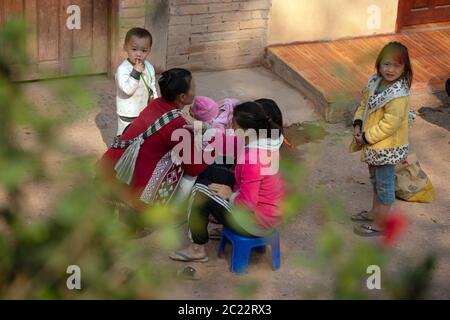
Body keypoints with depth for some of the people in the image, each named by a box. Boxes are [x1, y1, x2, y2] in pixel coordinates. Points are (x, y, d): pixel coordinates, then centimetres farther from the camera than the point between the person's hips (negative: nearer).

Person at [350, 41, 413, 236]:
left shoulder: (398, 95, -28)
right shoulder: (375, 82, -2)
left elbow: (389, 124, -28)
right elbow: (364, 105, 10)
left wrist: (366, 137, -20)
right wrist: (357, 124, -6)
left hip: (387, 148, -9)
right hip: (372, 145, 9)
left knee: (384, 184, 8)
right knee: (376, 180, 26)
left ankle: (379, 225, 21)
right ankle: (375, 212, 46)